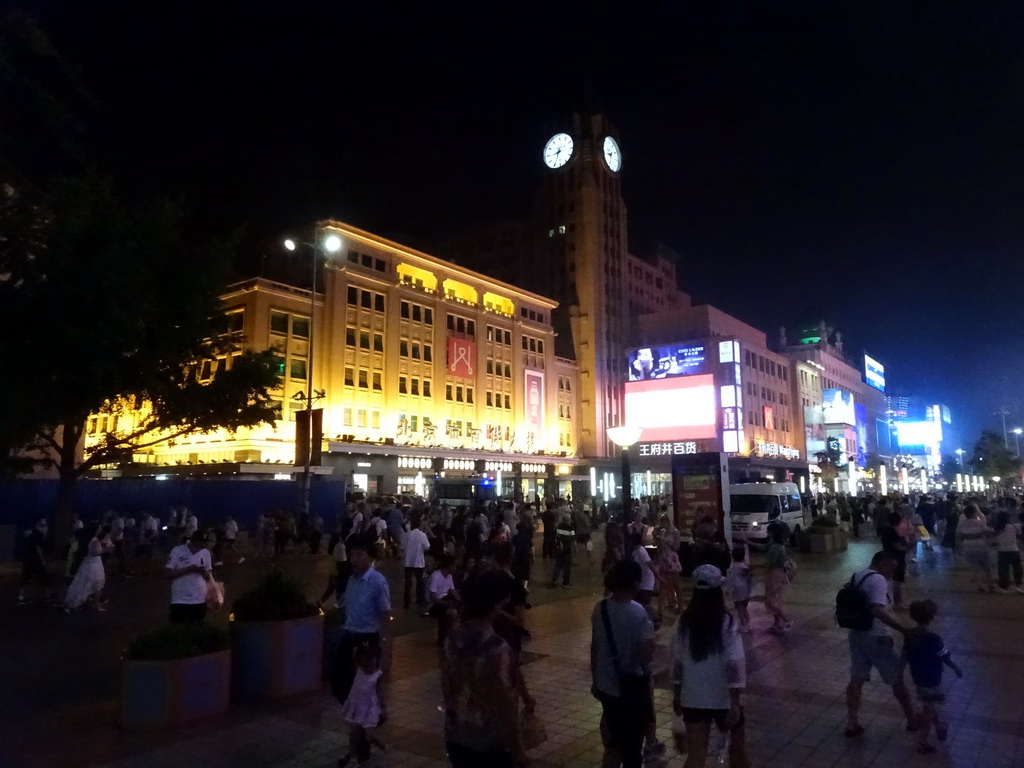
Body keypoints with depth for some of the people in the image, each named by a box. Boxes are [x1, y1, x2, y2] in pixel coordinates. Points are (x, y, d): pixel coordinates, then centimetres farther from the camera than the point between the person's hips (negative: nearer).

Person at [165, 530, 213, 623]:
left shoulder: (206, 552, 3)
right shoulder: (177, 551, -9)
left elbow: (209, 577, 8)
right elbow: (169, 574, -11)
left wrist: (204, 572, -15)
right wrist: (188, 569, -21)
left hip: (200, 600, 3)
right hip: (180, 600, -3)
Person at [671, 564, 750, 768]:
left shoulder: (684, 623, -5)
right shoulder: (727, 623, -16)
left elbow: (677, 663, 1)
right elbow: (734, 665, -19)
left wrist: (676, 695, 13)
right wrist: (735, 703, -13)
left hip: (693, 699, 3)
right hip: (724, 698, -2)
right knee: (738, 747, 23)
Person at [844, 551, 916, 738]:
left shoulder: (856, 576, 9)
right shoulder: (878, 580, -19)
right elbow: (878, 611, -32)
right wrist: (904, 630, -31)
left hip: (855, 635, 8)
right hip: (876, 638, -8)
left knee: (856, 679, 13)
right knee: (897, 679, 12)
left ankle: (851, 724, 16)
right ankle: (912, 720, 28)